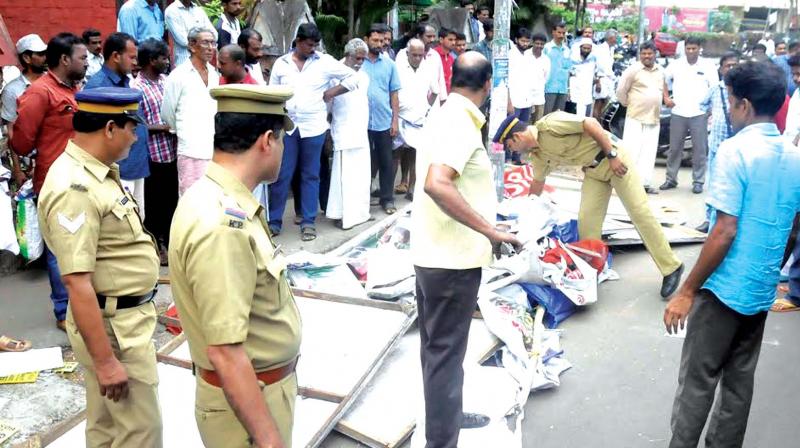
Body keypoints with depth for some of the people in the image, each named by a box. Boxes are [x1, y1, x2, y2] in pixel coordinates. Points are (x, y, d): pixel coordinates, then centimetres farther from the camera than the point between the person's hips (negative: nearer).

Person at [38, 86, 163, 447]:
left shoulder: (94, 171, 7)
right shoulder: (75, 188, -25)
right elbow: (77, 282, -27)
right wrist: (105, 360, -24)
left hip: (125, 317, 9)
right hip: (113, 326, -9)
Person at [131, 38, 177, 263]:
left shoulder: (165, 80, 8)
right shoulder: (136, 87, -12)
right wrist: (163, 127, -16)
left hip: (172, 151, 7)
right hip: (152, 154, -6)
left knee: (172, 199, 15)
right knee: (154, 202, 7)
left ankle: (167, 241, 30)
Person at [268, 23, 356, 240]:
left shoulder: (325, 61, 1)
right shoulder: (281, 63, 6)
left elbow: (352, 76, 3)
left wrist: (331, 92, -5)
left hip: (313, 127, -1)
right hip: (286, 126, 1)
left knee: (310, 175, 7)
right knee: (281, 175, 2)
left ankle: (308, 222, 15)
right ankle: (274, 221, 13)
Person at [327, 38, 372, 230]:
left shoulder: (364, 77, 13)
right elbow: (326, 104, -7)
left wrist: (364, 127, 15)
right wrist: (327, 132, -7)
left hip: (362, 135, 7)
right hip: (344, 136, -7)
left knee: (363, 177, 10)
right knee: (345, 177, -6)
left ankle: (360, 212, 20)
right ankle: (343, 215, 1)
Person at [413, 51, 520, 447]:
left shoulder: (444, 115, 10)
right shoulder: (461, 123, -19)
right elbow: (436, 184, -33)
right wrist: (490, 230, -29)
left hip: (433, 252, 10)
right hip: (453, 258, -10)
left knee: (438, 347, 21)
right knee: (445, 353, 1)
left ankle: (446, 416, 40)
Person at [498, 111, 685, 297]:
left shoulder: (549, 124, -23)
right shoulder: (538, 154, 5)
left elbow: (590, 123, -24)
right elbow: (537, 182, 21)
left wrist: (612, 156, -23)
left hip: (614, 156, -7)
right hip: (593, 170, 8)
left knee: (640, 213, -6)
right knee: (586, 222, -4)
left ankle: (671, 268, 3)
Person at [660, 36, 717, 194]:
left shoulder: (707, 67, 2)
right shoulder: (676, 65, 4)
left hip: (699, 114, -1)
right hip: (678, 113, 1)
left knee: (699, 149, 1)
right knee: (674, 148, 6)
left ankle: (698, 181, 8)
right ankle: (671, 179, 15)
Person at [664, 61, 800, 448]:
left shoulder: (735, 150, -17)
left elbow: (725, 232, -21)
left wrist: (687, 291, -15)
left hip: (724, 288, -7)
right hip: (762, 290, 7)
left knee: (698, 380, 4)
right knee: (740, 379, 16)